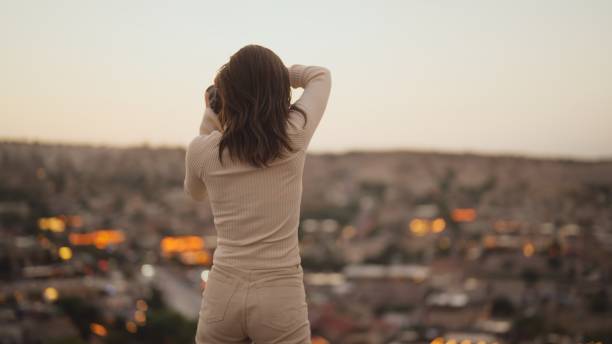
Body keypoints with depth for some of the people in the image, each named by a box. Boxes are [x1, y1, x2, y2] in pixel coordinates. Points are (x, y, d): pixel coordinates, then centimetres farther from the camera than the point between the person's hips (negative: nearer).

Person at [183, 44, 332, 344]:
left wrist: (209, 120, 16)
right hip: (281, 297, -1)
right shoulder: (293, 137, -8)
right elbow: (320, 76, 12)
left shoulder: (200, 150, -5)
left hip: (223, 294, 2)